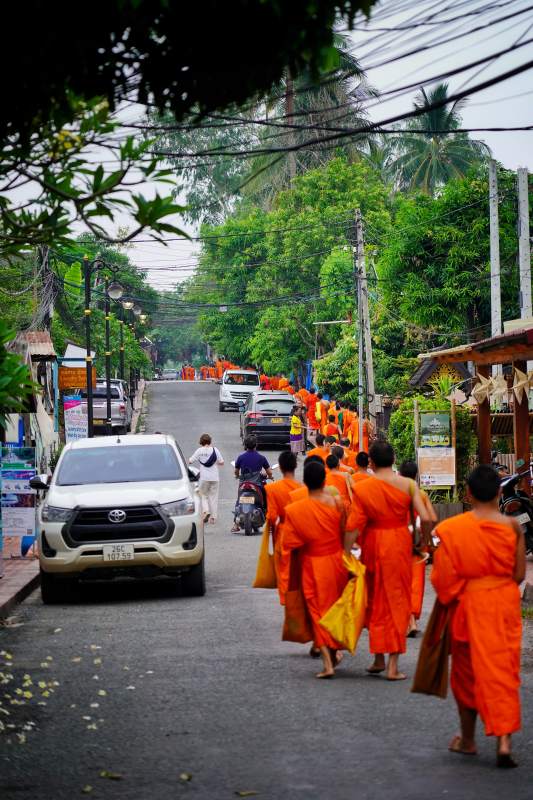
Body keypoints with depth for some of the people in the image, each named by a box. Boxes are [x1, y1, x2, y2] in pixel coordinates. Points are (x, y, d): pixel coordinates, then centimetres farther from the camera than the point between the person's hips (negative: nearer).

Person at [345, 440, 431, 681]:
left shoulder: (362, 488, -7)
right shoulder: (408, 485, -6)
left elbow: (354, 526, -10)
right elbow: (425, 518, -11)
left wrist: (347, 554, -4)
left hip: (373, 546, 0)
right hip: (400, 545, 0)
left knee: (375, 602, 16)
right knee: (397, 602, 7)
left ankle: (378, 659, 23)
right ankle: (393, 666, 2)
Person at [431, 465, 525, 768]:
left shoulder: (454, 528, -12)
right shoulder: (512, 526, -9)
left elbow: (444, 576, -11)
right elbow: (519, 574, -5)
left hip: (469, 605, 0)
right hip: (505, 604, 1)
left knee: (468, 671, 15)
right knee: (503, 669, 5)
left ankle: (468, 739, 27)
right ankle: (504, 741, -8)